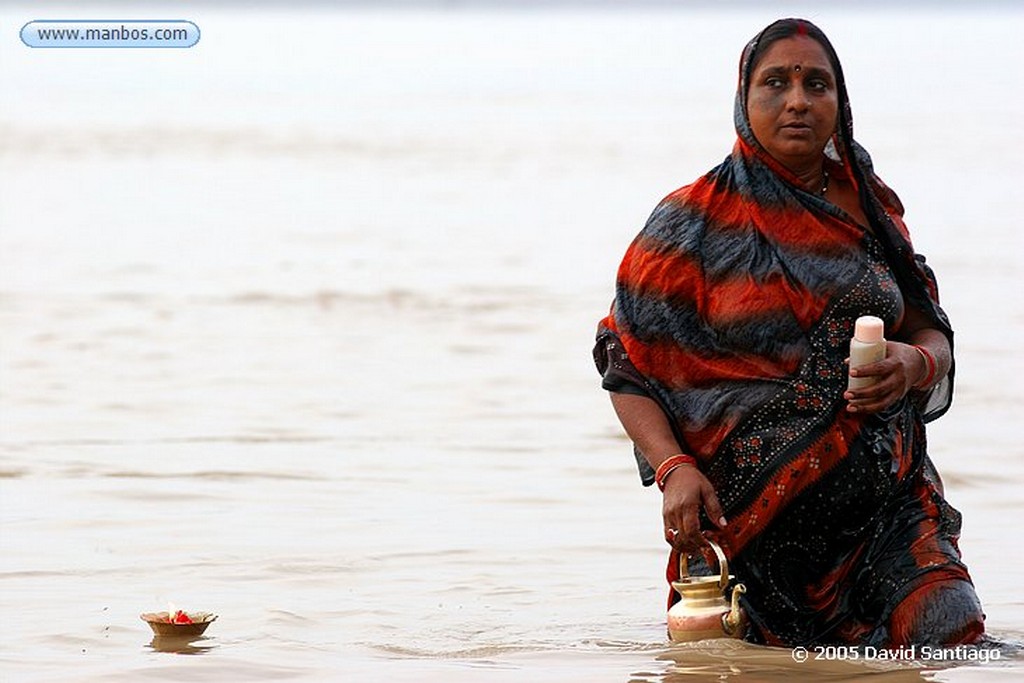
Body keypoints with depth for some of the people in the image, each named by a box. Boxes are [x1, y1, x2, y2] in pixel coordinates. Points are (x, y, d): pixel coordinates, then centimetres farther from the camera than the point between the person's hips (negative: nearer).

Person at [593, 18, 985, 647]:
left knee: (951, 636, -17)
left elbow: (934, 335, 14)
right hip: (753, 510, -2)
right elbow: (627, 367, -1)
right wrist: (674, 470, -17)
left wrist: (915, 364, -11)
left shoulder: (869, 207, 10)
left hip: (886, 494, 3)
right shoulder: (696, 223, 0)